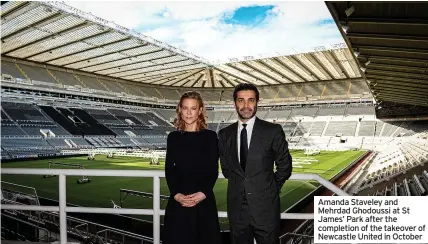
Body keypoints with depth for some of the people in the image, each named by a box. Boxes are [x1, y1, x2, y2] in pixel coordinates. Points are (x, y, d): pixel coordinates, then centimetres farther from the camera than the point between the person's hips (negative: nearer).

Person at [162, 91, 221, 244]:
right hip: (178, 201, 2)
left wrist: (203, 193, -15)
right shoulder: (173, 137, 6)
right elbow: (169, 169, 4)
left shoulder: (210, 136, 1)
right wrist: (176, 194, -10)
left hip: (204, 201, -1)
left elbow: (213, 170, -1)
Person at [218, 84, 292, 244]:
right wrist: (239, 185, 6)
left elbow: (284, 167, 1)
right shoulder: (225, 134, 4)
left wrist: (270, 189, 2)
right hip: (236, 208, 3)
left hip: (265, 208, -3)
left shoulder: (273, 131, -6)